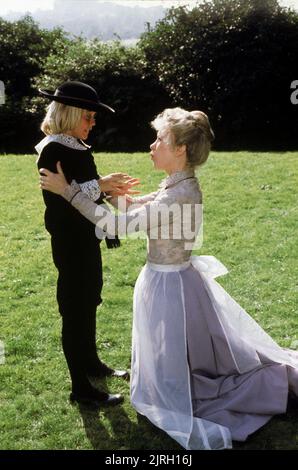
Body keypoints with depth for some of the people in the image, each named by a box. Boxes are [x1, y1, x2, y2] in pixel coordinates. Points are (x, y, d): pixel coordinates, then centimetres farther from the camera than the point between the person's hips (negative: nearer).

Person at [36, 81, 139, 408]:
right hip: (70, 243, -9)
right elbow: (57, 202, -27)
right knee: (75, 311, 0)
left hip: (87, 238, 9)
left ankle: (91, 363, 39)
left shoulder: (79, 147, 9)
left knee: (88, 304, 21)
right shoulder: (53, 151, -18)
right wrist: (100, 185, -25)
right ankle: (81, 389, 11)